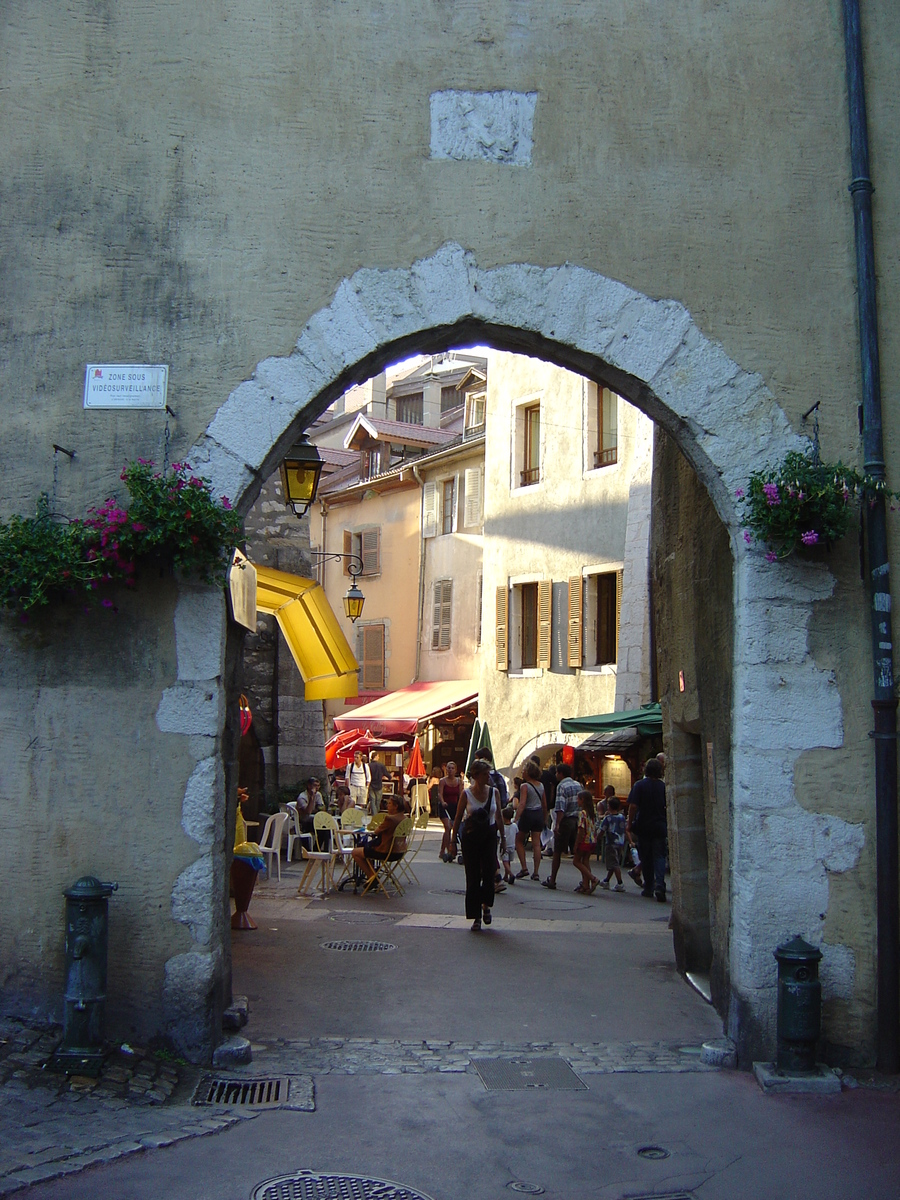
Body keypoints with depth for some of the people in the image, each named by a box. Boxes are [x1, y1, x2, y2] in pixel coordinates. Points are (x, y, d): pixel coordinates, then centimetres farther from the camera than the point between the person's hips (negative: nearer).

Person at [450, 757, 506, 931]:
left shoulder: (494, 792, 2)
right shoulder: (466, 794, -4)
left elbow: (499, 817, 11)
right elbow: (458, 818, 1)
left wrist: (503, 837, 10)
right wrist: (453, 840, 0)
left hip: (489, 836, 2)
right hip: (470, 837, -2)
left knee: (489, 873, -9)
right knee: (473, 877, 0)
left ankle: (486, 905, 19)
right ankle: (476, 917, 8)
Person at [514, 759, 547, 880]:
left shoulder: (525, 786, -11)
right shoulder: (541, 785, 8)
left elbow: (522, 804, -22)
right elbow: (545, 804, 14)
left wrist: (516, 819, -28)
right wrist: (545, 819, 24)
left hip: (528, 814, -6)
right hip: (539, 814, 6)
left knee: (519, 841, 12)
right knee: (536, 844, 4)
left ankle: (524, 868, 4)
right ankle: (536, 872, 3)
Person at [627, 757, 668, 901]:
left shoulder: (639, 785, -7)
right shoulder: (663, 786, 0)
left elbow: (633, 806, -12)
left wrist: (629, 823, -3)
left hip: (643, 826, -1)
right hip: (660, 827, 1)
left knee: (646, 858, 9)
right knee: (659, 856, 1)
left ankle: (648, 888, 15)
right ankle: (659, 883, -20)